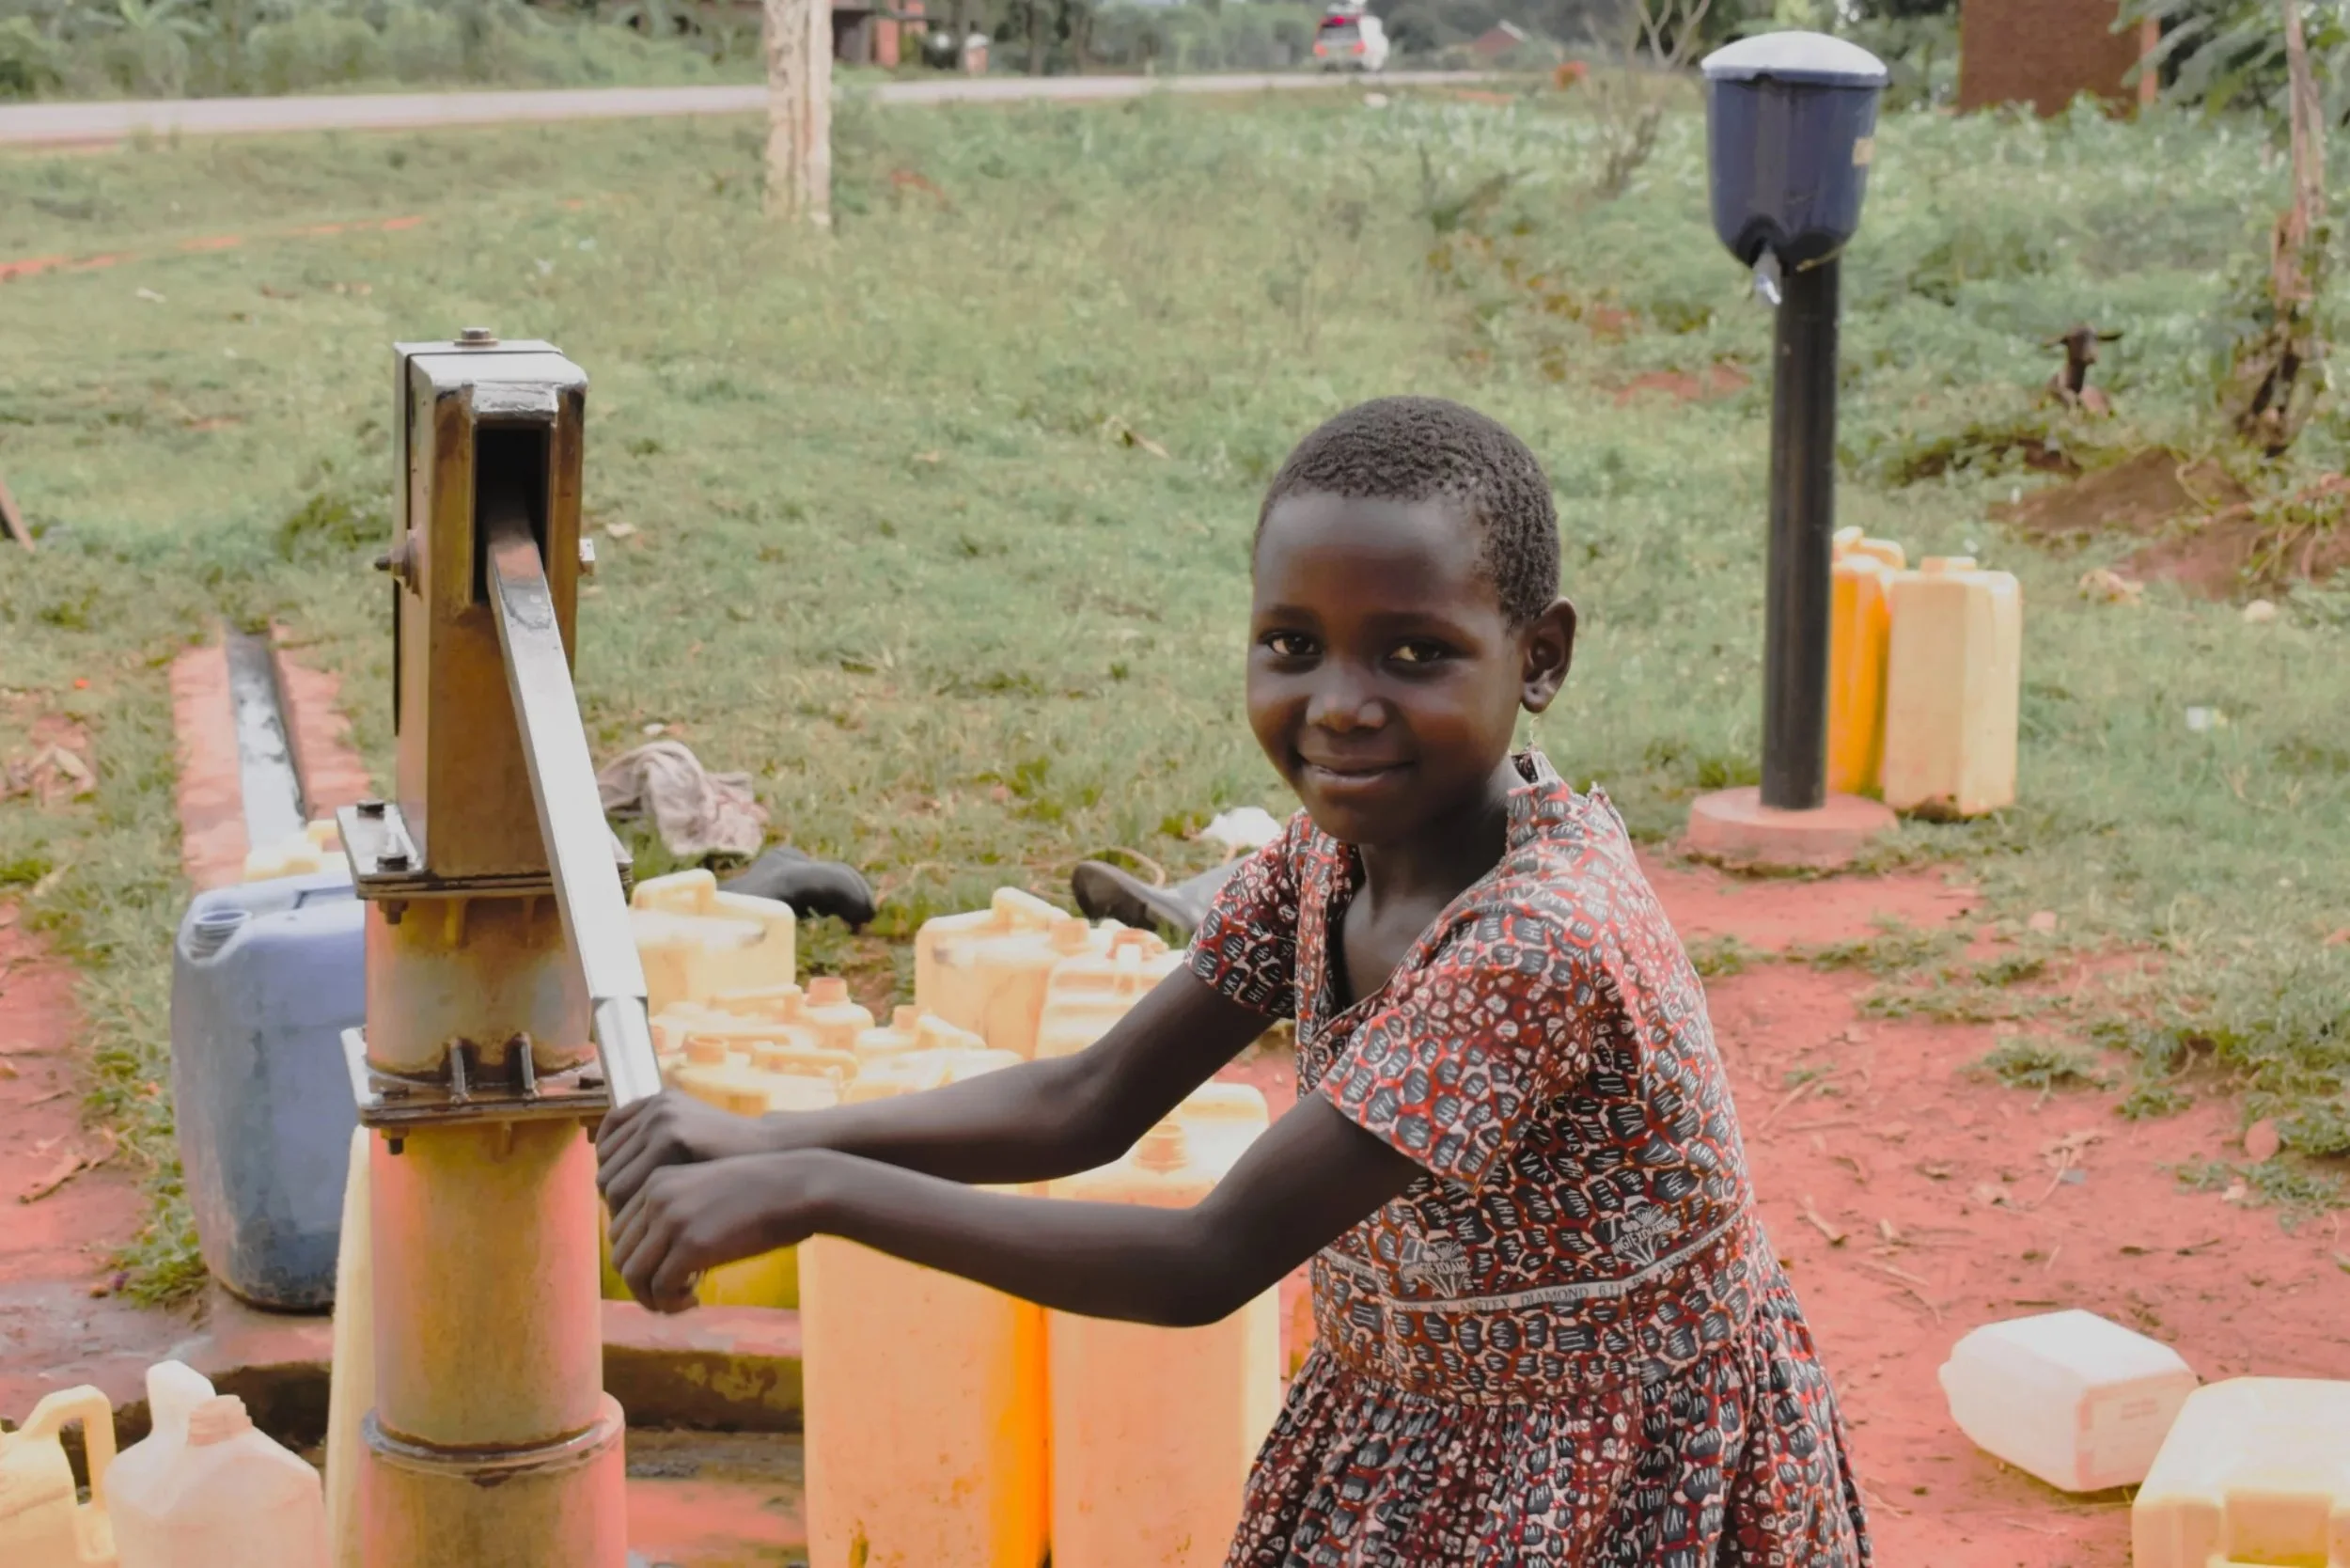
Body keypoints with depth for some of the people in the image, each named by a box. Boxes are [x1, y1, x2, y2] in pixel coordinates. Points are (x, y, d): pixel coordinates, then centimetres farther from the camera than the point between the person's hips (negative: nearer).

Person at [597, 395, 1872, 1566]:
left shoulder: (1540, 944, -30)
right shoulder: (1330, 852, -6)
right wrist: (764, 1141, -17)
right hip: (1404, 1432, 6)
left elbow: (1211, 1264, -29)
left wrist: (811, 1193, -29)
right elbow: (1092, 1103, -3)